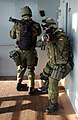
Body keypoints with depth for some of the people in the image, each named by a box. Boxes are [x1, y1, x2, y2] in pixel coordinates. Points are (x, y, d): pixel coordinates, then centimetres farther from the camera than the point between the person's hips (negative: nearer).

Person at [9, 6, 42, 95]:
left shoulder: (17, 24, -6)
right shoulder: (35, 25, -9)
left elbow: (12, 36, 8)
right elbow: (38, 33, 12)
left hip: (19, 51, 2)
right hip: (30, 52, -2)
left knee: (21, 68, 22)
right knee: (31, 70, 13)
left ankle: (18, 84, 37)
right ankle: (31, 89, 15)